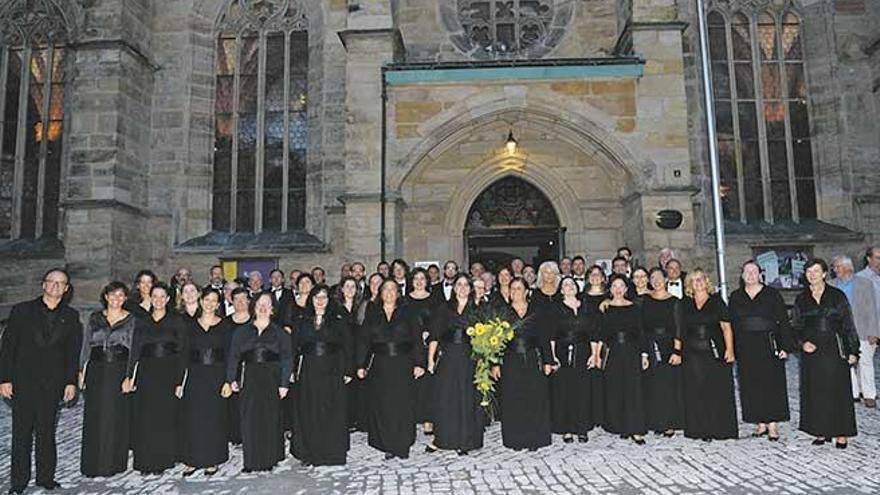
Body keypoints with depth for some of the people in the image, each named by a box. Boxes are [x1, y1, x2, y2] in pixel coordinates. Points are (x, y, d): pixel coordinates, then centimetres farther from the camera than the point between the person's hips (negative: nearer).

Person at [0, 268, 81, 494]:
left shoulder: (71, 316, 7)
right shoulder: (22, 310, 3)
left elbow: (73, 352, 7)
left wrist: (71, 382, 1)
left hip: (52, 384, 1)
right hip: (23, 381, -1)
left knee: (46, 432, 9)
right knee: (22, 433, 4)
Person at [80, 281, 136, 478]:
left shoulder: (132, 320, 2)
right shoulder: (95, 318, 9)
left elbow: (135, 348, -1)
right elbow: (86, 345, 10)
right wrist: (82, 371, 3)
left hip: (120, 372, -2)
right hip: (96, 372, 2)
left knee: (117, 417, 2)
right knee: (94, 418, 4)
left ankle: (113, 463, 13)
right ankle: (92, 463, 15)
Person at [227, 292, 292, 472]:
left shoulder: (279, 333, 5)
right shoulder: (242, 332, 10)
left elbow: (287, 359, 0)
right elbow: (233, 356, 6)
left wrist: (284, 383, -8)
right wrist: (232, 378, -6)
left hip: (271, 380, -1)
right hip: (250, 380, 1)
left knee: (270, 419, 2)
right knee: (249, 420, 0)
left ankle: (269, 460, 15)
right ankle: (251, 461, 11)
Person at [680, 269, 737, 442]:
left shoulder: (716, 301, 4)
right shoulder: (685, 304, 10)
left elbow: (726, 327, 0)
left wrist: (729, 349, -9)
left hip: (715, 353, -2)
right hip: (692, 354, 2)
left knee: (718, 391, 0)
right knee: (695, 393, 2)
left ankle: (719, 429, 11)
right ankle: (701, 429, 11)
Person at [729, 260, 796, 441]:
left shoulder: (772, 294, 0)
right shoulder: (735, 297, 8)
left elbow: (783, 321, -2)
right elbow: (731, 324, 10)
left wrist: (785, 346, -9)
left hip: (768, 346, -3)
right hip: (745, 348, 3)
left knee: (771, 384, -1)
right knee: (751, 386, 4)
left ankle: (772, 424, 7)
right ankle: (761, 424, 14)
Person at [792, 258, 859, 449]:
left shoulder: (837, 296, 0)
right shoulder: (801, 299, 6)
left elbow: (848, 325, 1)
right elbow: (795, 327, 9)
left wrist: (853, 351, -3)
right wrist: (802, 342, -9)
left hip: (835, 350, -2)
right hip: (811, 351, 2)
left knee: (837, 390, 1)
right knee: (815, 392, 4)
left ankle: (841, 433, 11)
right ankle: (822, 432, 14)